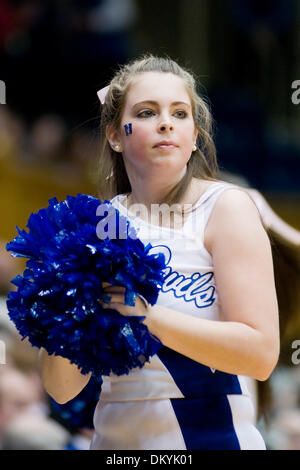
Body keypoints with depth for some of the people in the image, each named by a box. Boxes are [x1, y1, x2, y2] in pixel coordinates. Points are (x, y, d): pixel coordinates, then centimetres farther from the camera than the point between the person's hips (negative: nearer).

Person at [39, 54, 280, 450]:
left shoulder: (225, 206, -7)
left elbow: (261, 352, -18)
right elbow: (63, 388, 1)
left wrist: (149, 316, -26)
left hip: (211, 435, -4)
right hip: (114, 437, 4)